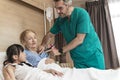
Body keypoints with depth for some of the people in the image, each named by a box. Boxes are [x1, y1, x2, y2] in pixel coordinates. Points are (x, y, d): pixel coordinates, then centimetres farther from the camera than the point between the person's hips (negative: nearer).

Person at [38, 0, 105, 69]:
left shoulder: (81, 14, -17)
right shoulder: (60, 20, 0)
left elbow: (79, 39, -22)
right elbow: (49, 34, 13)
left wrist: (60, 51, -20)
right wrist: (42, 45, -7)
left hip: (93, 56, -4)